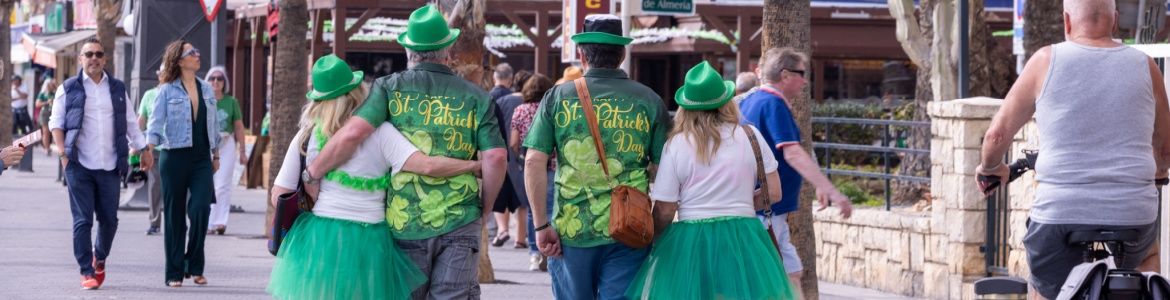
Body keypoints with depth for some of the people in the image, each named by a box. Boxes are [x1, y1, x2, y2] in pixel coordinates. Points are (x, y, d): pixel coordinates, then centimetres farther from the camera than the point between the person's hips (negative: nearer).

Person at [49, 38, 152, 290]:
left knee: (109, 219, 4)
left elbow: (130, 124, 18)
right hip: (79, 165, -3)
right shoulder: (68, 89, 5)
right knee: (82, 220, -4)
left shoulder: (118, 89, 14)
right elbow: (56, 122, 3)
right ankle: (87, 272, 2)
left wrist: (143, 149, 12)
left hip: (109, 166, 3)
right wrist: (62, 150, -10)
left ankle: (100, 257, 30)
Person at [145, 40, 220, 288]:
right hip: (175, 156, -3)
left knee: (200, 208, -13)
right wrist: (149, 148, -23)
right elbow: (156, 122, -7)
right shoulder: (167, 90, -1)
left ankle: (195, 267, 2)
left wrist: (216, 154, 20)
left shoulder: (206, 89, 12)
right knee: (175, 214, 3)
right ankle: (174, 273, 8)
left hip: (201, 158, 3)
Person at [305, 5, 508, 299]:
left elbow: (353, 133, -14)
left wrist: (312, 174, -2)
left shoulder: (389, 87, 1)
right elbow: (495, 157, -6)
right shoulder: (475, 97, 4)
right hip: (460, 223, 0)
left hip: (405, 225, 1)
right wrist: (484, 209, 8)